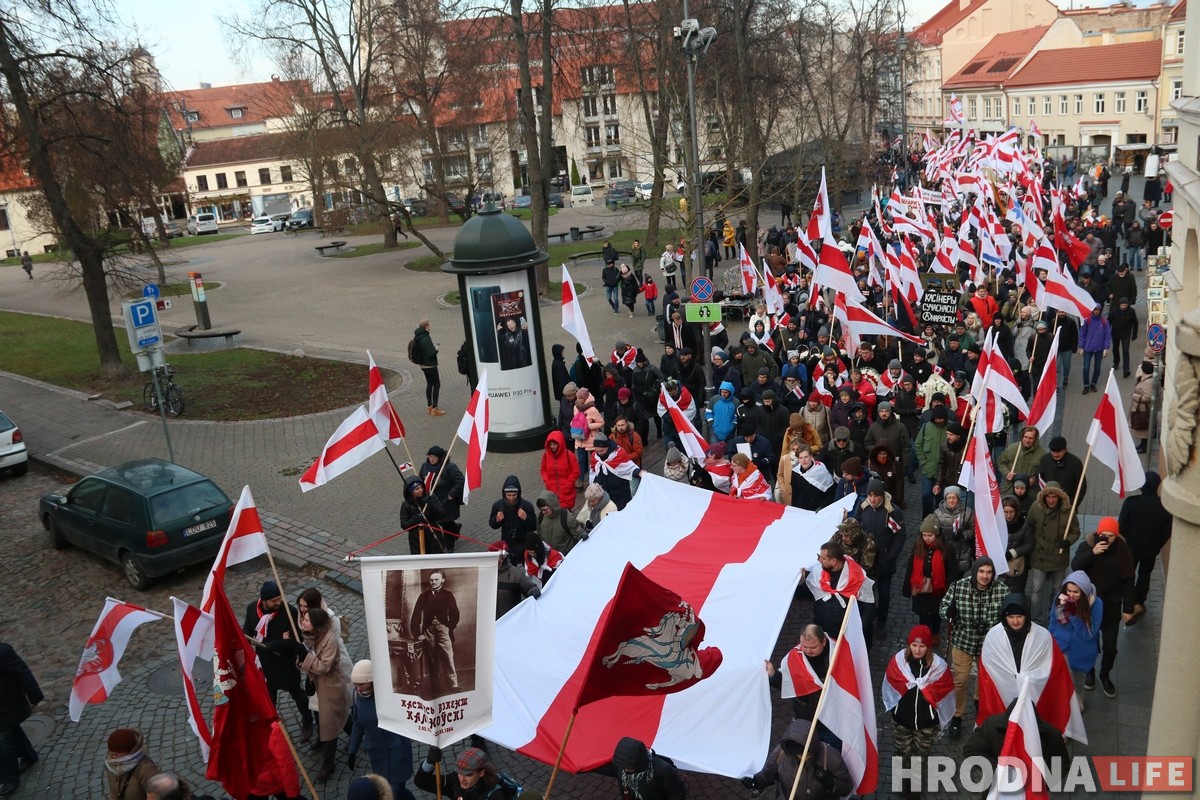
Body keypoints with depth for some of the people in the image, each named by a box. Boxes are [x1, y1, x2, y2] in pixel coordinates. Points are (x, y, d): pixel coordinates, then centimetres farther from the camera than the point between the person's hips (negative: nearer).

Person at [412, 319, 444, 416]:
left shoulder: (417, 337, 7)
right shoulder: (425, 338, -24)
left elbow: (414, 351, 18)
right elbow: (431, 353, -28)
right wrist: (436, 349, -9)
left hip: (423, 365, 9)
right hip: (430, 365, -9)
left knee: (429, 384, 18)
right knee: (436, 384, -3)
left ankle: (429, 407, 23)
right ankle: (434, 409, -5)